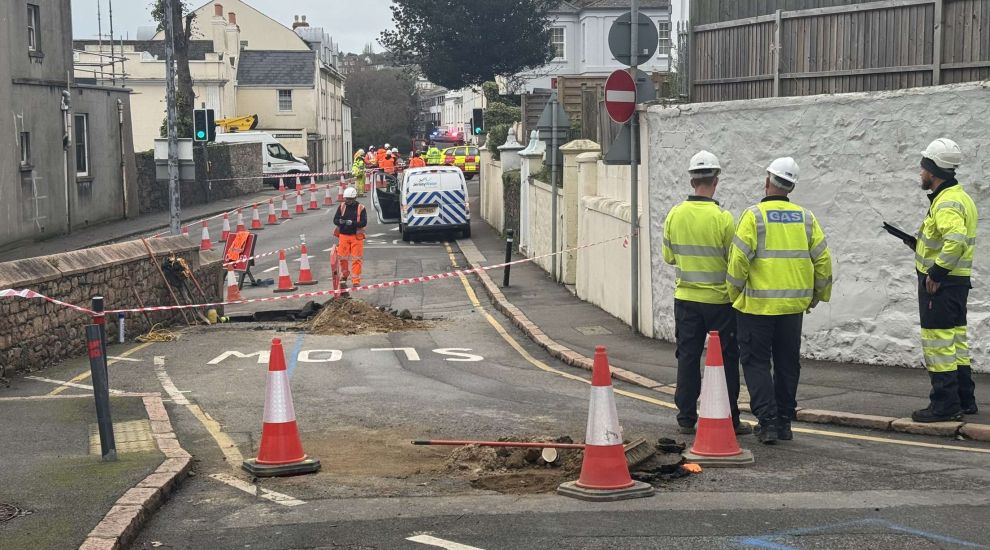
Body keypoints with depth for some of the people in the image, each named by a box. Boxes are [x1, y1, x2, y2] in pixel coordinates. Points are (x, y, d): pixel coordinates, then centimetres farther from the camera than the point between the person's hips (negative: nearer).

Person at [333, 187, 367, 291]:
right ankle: (344, 278, 25)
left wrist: (352, 223, -23)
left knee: (356, 259, -3)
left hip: (356, 236, -2)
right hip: (343, 236, 2)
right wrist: (341, 222, -19)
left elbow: (364, 223, -9)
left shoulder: (360, 208, -1)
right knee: (343, 258, 6)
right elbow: (335, 220, 4)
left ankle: (356, 281, 0)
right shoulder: (342, 207, 7)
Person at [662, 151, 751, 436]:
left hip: (686, 298, 4)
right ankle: (728, 420, 7)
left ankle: (686, 418, 11)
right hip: (718, 299, -4)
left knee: (687, 358, 9)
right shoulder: (722, 218, -15)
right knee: (726, 359, 5)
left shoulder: (674, 215, -3)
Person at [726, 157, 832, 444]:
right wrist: (819, 294, 19)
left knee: (756, 362, 4)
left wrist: (734, 294, -1)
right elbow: (823, 258, 5)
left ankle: (767, 421, -4)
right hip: (793, 305, 4)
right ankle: (784, 422, 18)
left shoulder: (754, 215, -10)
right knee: (787, 363, 14)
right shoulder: (805, 217, 4)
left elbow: (739, 258, -14)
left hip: (757, 305, -4)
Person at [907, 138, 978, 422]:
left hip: (939, 283, -11)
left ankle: (944, 404, -4)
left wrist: (936, 273, -27)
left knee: (938, 342, -6)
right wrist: (920, 244, 15)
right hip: (958, 281, 11)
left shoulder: (947, 202, -20)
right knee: (956, 340, 16)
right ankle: (964, 399, 23)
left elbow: (956, 241, -35)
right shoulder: (959, 197, 14)